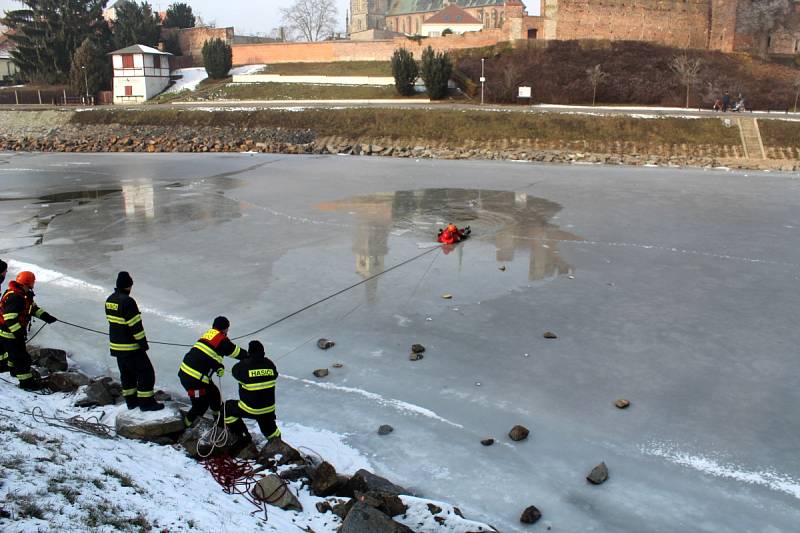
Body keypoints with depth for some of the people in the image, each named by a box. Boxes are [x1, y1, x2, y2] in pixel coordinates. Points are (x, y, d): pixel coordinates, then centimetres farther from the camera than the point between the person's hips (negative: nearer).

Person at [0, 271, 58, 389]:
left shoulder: (24, 295, 4)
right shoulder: (14, 298, -29)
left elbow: (33, 308, 15)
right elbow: (10, 318, -32)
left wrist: (47, 317, 7)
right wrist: (19, 333, -31)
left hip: (16, 332, 11)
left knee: (15, 352, 31)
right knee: (22, 357, -3)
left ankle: (15, 370, 53)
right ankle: (26, 381, 5)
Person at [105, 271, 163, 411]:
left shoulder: (109, 300, 5)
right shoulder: (127, 301, -23)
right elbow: (135, 325, -22)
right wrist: (143, 343, -14)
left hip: (116, 345, 9)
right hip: (131, 346, -9)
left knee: (126, 373, 19)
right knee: (146, 372, 1)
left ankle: (131, 400, 28)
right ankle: (146, 402, 4)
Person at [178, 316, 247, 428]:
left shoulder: (208, 334, 15)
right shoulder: (221, 339, -9)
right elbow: (237, 352, 2)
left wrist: (219, 367, 5)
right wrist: (248, 355, 20)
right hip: (193, 379, -9)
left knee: (213, 393, 21)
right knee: (201, 406, 2)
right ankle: (185, 426, 14)